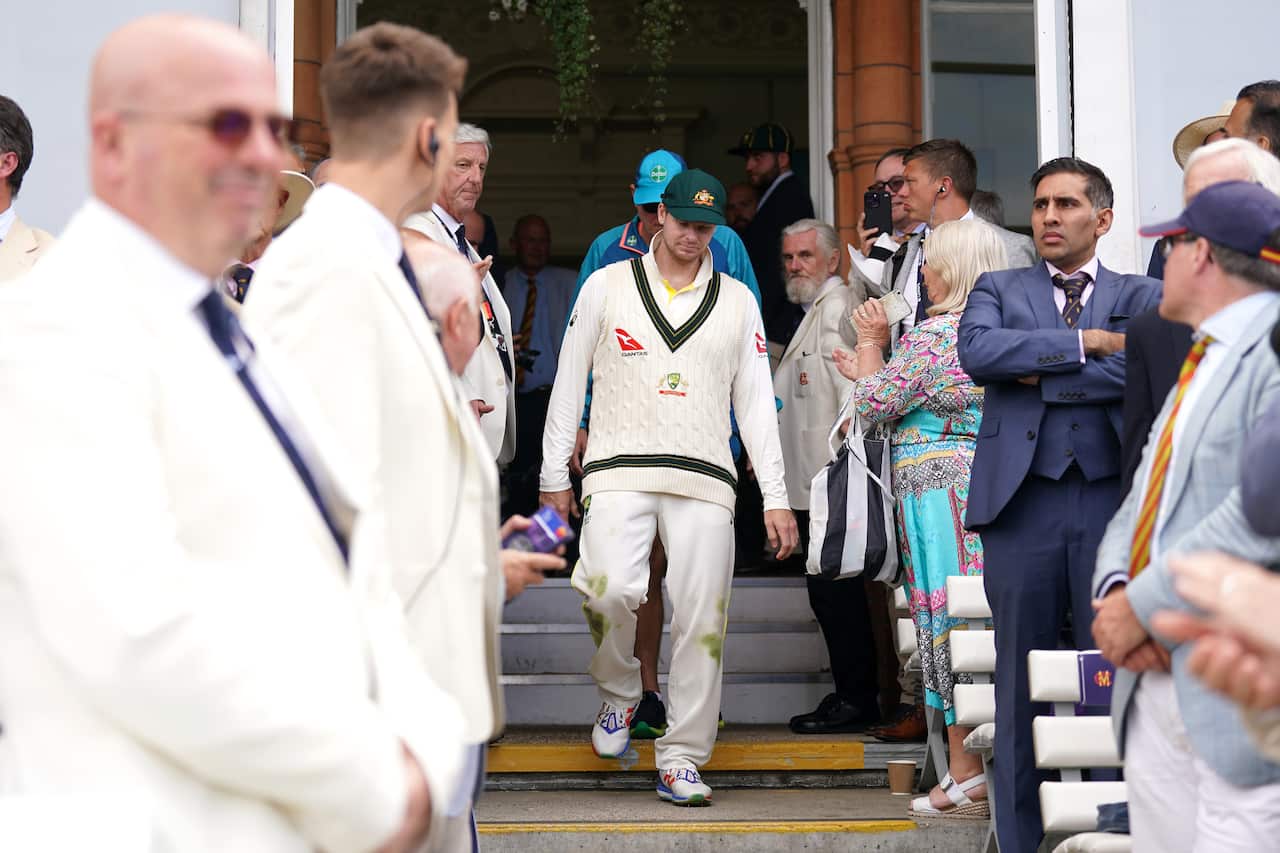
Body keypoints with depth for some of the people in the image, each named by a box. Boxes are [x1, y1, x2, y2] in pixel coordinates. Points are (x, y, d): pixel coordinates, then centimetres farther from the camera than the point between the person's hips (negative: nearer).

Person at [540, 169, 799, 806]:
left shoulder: (737, 301, 14)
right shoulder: (607, 286, 9)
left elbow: (756, 402, 13)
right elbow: (570, 383, 11)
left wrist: (775, 497, 6)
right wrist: (553, 478, 6)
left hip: (703, 478, 2)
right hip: (619, 467, -2)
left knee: (701, 618, -4)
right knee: (612, 588, -24)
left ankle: (681, 760, 6)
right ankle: (618, 694, 6)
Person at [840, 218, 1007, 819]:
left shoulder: (932, 336, -13)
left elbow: (875, 406, -6)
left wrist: (871, 344, 10)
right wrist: (872, 372, 30)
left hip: (937, 487, -7)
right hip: (991, 487, 7)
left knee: (947, 619, -3)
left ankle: (965, 778, -1)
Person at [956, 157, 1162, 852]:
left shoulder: (1143, 297, 12)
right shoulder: (999, 291, 15)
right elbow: (977, 351, -7)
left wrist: (1038, 375, -7)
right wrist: (1085, 342, -8)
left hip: (1112, 503, -1)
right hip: (1022, 503, 1)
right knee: (1022, 684, 4)